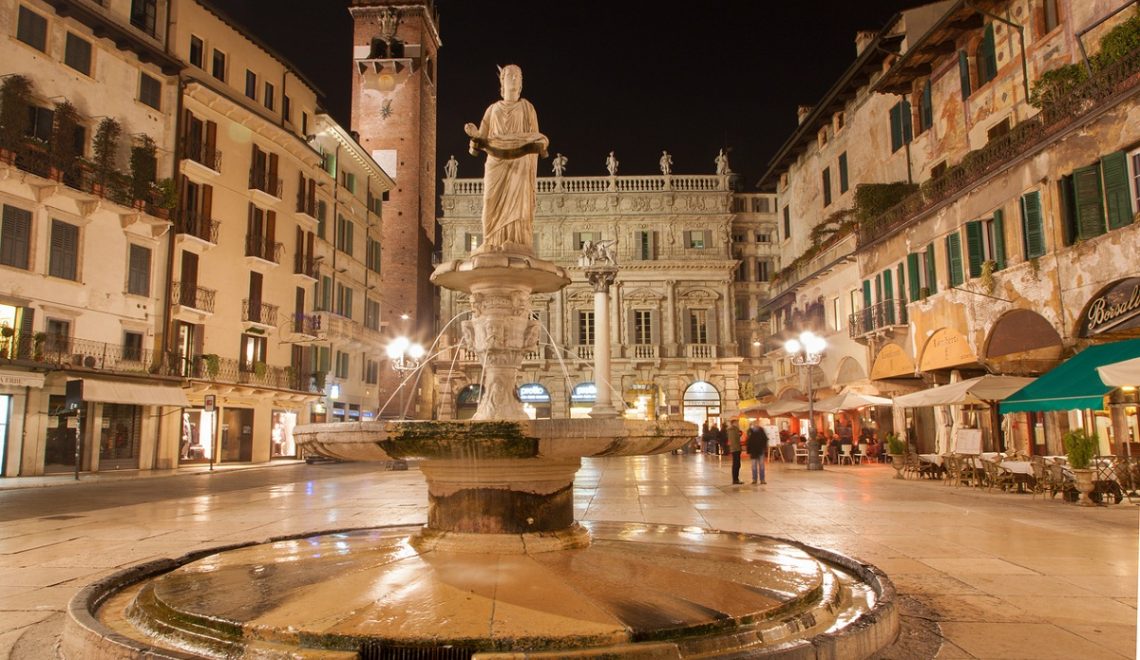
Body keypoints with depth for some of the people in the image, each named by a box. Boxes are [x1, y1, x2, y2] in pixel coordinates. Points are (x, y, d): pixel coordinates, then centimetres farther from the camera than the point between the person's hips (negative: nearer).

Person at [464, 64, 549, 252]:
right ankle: (494, 245, -11)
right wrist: (474, 135, -12)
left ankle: (518, 243, -19)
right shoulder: (493, 109, 18)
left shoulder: (527, 107, 13)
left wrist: (540, 143, -18)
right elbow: (482, 138, 11)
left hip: (520, 162, -2)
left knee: (518, 202, -14)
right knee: (494, 203, -8)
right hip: (496, 162, 2)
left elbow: (535, 137, 5)